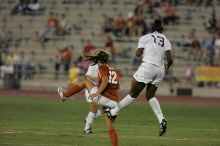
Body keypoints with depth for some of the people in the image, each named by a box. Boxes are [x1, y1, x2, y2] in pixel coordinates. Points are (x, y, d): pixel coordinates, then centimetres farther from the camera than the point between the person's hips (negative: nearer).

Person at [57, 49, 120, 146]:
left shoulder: (102, 68, 2)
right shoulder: (114, 72, 23)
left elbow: (105, 81, -16)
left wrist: (97, 93, -23)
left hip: (103, 98, -6)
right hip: (114, 103, 6)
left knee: (85, 82, 13)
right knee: (110, 128, 14)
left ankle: (64, 95, 17)